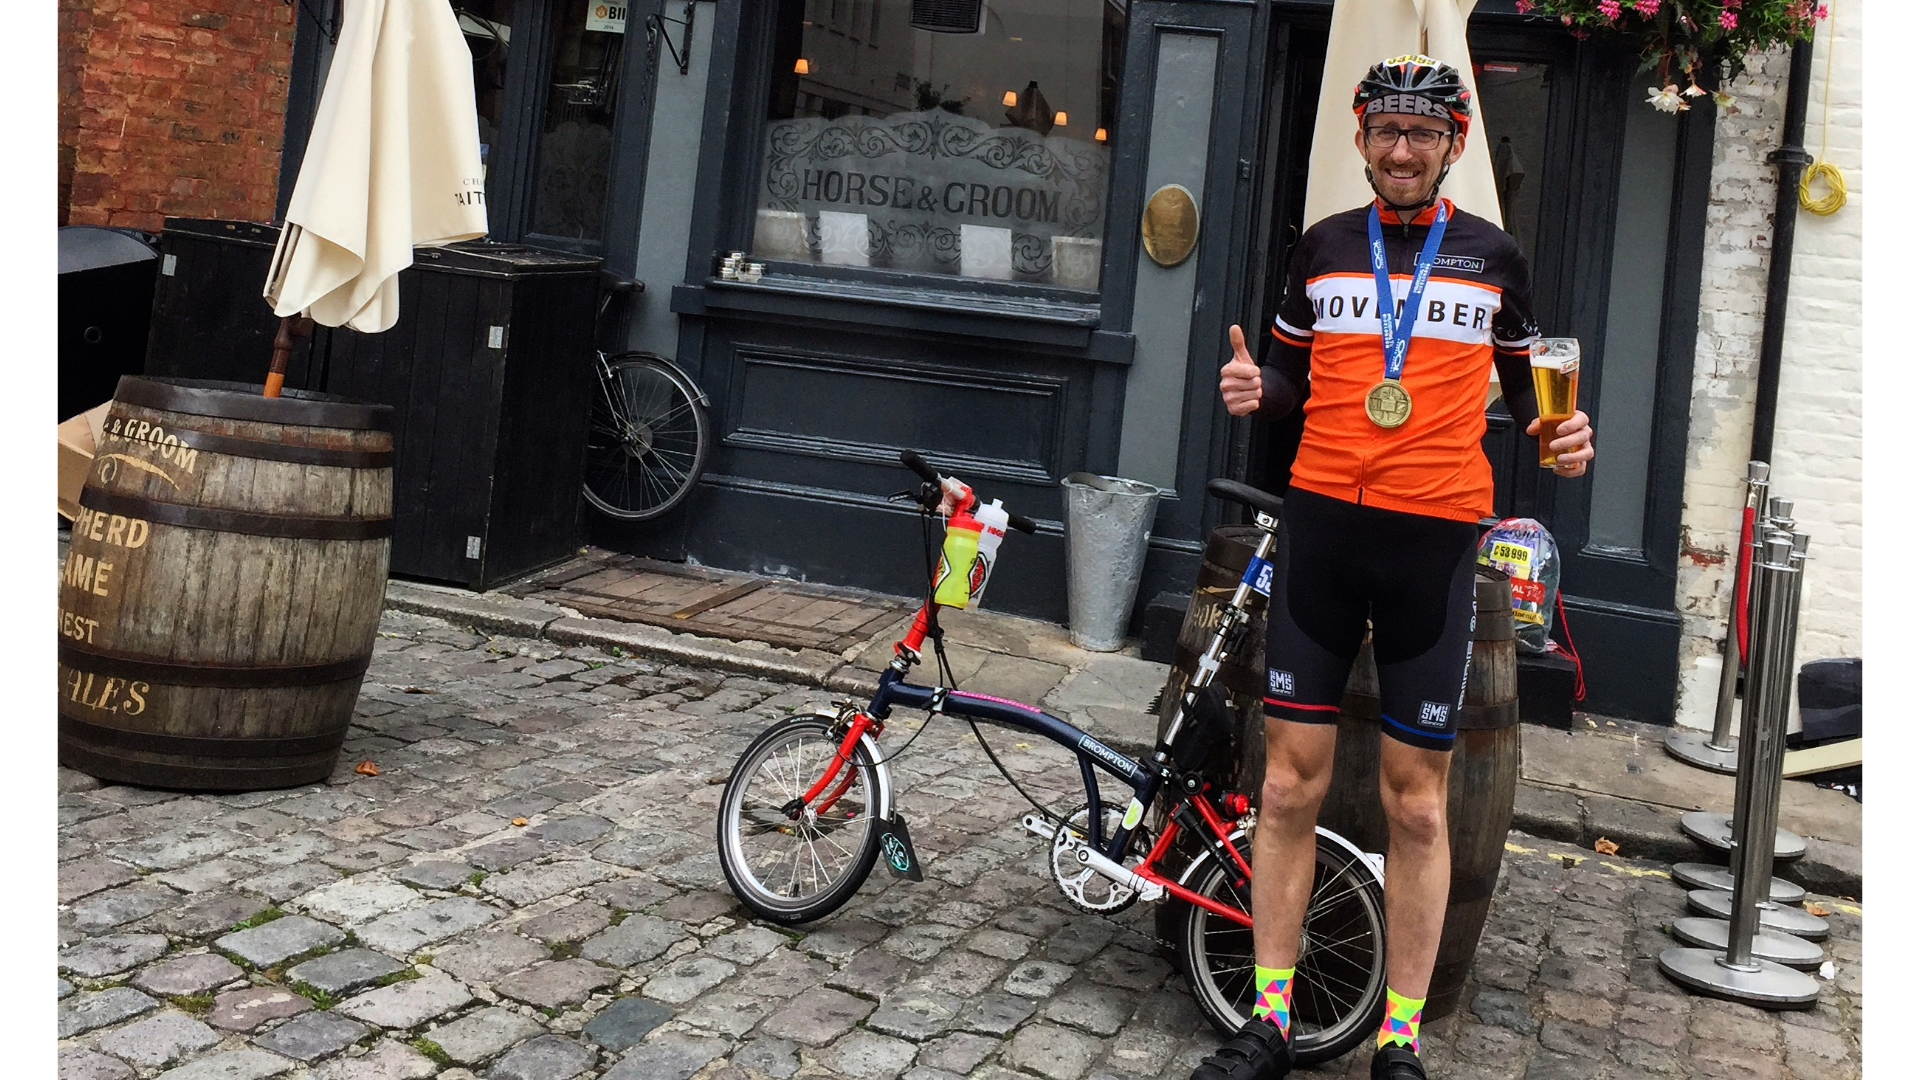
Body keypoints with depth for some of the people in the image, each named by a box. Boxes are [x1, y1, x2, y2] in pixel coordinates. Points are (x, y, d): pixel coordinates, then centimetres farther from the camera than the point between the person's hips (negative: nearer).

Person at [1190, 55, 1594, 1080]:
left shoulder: (1493, 255, 7)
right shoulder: (1323, 245, 9)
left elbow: (1526, 383, 14)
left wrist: (1567, 435, -7)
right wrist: (1253, 386, -7)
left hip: (1435, 536, -1)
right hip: (1321, 525, 1)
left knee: (1416, 801, 3)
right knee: (1291, 779, 2)